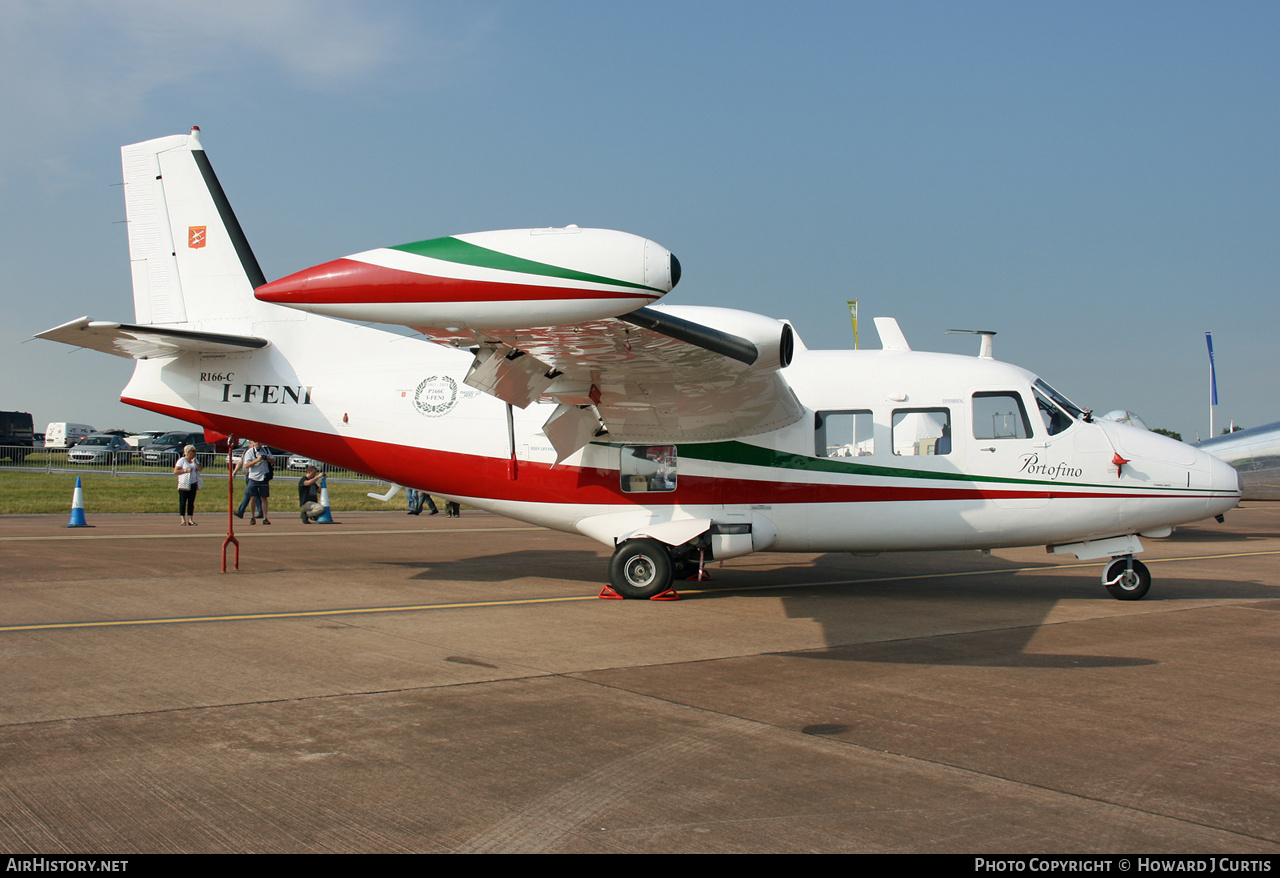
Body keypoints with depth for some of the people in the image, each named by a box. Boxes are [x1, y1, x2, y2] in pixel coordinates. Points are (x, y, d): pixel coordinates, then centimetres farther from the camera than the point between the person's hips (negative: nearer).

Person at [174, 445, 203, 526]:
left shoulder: (195, 460, 14)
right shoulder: (182, 460, -3)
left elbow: (200, 469, 5)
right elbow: (175, 471, -8)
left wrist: (195, 463, -8)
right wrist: (186, 470, -16)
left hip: (193, 483, 5)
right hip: (184, 484, -5)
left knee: (191, 502, 4)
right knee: (183, 502, -3)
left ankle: (190, 519, 6)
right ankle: (183, 520, 0)